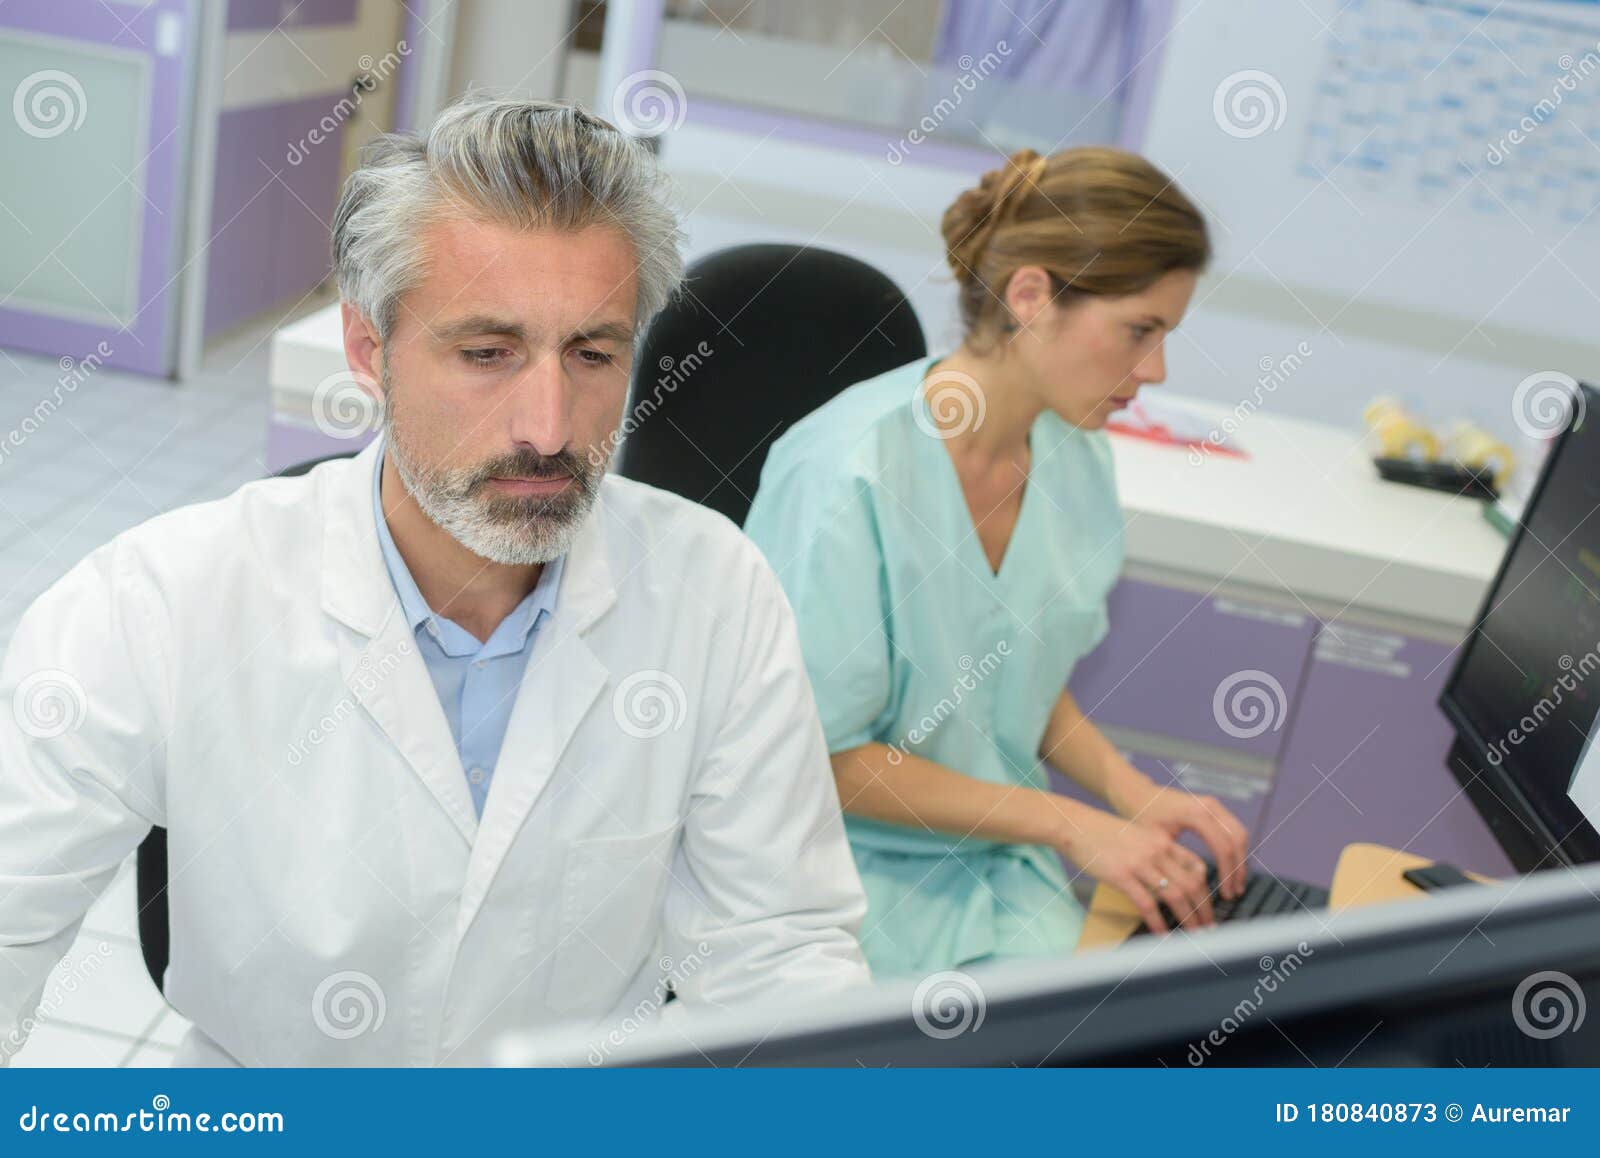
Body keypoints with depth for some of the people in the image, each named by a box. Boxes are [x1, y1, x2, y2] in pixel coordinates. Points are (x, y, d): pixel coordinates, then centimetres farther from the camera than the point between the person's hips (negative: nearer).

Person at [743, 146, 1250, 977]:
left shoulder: (1077, 462, 1)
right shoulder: (848, 472, -21)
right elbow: (821, 753, -17)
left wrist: (1131, 793, -3)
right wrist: (1067, 823, -16)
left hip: (1000, 856, 7)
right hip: (856, 868, -6)